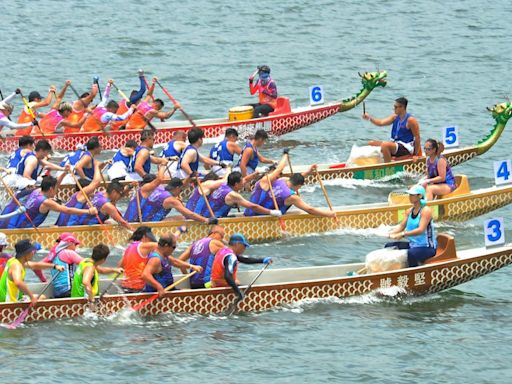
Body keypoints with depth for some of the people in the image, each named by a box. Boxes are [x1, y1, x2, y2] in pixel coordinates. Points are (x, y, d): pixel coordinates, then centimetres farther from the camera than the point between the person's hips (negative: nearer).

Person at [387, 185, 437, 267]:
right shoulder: (409, 211, 9)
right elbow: (401, 226, 7)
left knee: (411, 253, -39)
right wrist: (391, 233, -14)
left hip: (427, 248, -9)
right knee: (389, 246, 9)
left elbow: (421, 230, -27)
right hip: (413, 245, 9)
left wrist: (403, 234, -35)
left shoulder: (426, 211, -16)